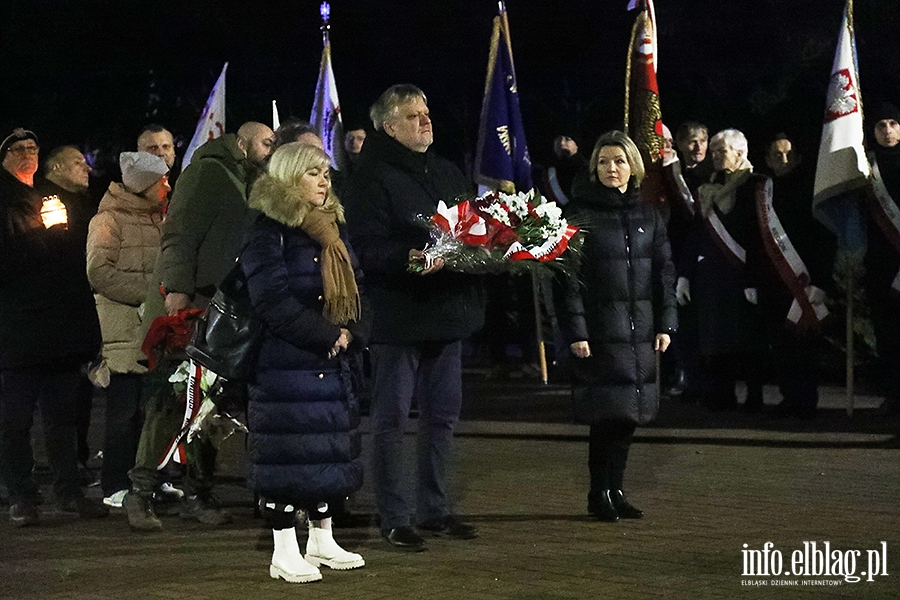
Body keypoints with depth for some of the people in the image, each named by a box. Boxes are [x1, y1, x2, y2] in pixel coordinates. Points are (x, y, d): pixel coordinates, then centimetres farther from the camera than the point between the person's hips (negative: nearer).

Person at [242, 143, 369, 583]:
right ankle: (284, 553, 2)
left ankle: (321, 540, 24)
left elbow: (355, 286, 17)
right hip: (285, 362, -8)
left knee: (329, 449, 12)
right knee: (289, 452, -5)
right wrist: (327, 336, -16)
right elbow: (274, 301, -18)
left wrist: (351, 333, -2)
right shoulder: (268, 233, -10)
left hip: (331, 362, 8)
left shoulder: (332, 229, 15)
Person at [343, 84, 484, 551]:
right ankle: (393, 518, 6)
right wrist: (409, 258, -32)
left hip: (447, 311, 8)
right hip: (398, 315, -8)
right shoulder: (372, 177, -8)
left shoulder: (448, 173, 17)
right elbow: (367, 249, -16)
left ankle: (434, 509, 24)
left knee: (443, 414, 13)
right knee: (392, 417, -1)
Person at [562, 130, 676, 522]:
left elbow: (664, 270, 12)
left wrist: (666, 323, 5)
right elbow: (570, 276, -8)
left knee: (629, 414, 7)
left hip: (640, 329, 5)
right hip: (600, 330, -5)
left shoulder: (647, 215, 11)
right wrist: (576, 331, -14)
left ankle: (615, 490, 18)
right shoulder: (581, 213, -4)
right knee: (608, 412, -5)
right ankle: (599, 493, 7)